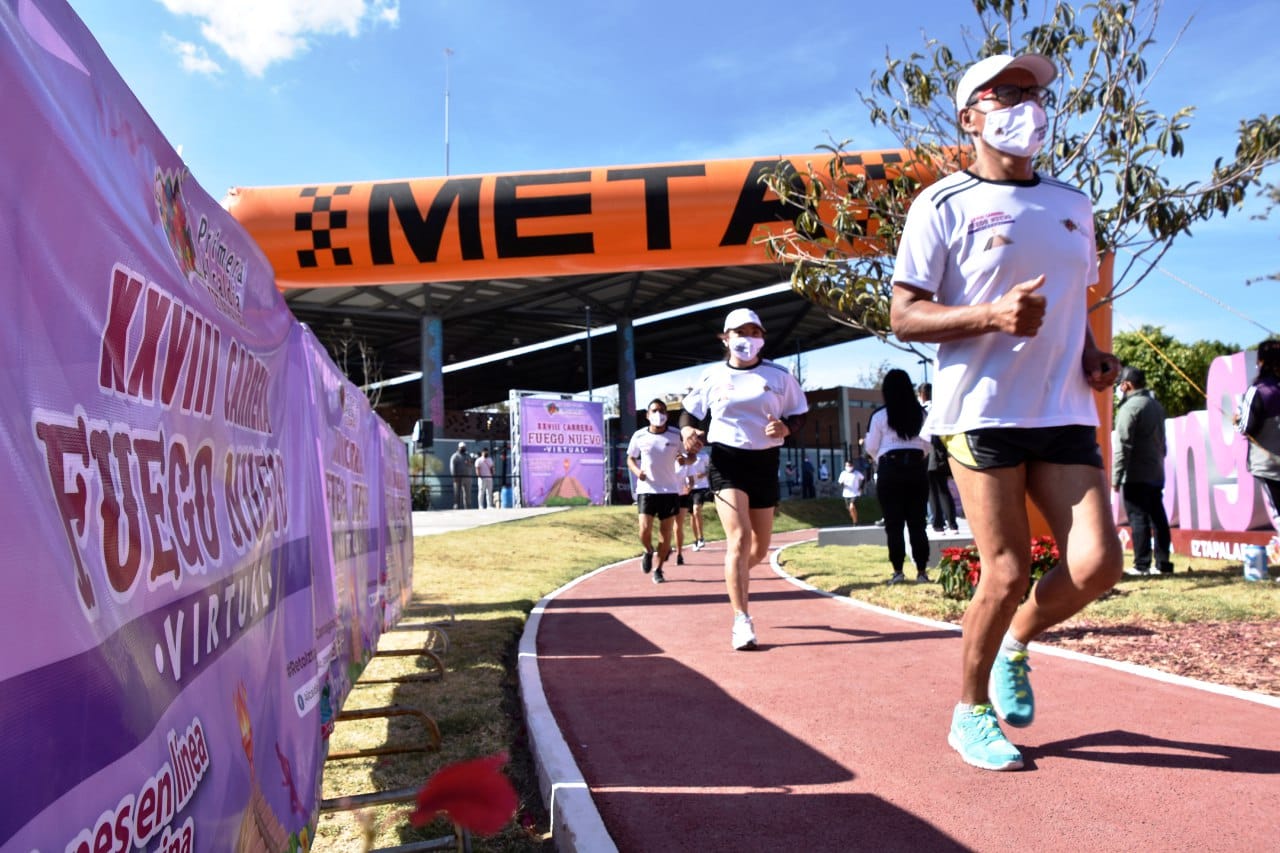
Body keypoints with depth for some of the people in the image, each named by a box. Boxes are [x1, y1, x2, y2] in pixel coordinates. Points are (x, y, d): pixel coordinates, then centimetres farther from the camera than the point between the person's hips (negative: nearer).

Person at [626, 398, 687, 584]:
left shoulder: (676, 436, -3)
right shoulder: (639, 436, -2)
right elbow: (630, 458, 11)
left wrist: (684, 460, -16)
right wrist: (637, 471, -10)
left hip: (670, 490, 1)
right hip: (646, 490, 0)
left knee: (666, 533, 2)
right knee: (645, 531, -11)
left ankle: (658, 569, 21)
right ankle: (649, 551, 23)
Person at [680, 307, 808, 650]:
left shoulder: (779, 375, 4)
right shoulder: (712, 377, 3)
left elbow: (798, 414, 8)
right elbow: (690, 412, 12)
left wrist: (786, 428, -14)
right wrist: (688, 431, -10)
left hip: (765, 463, 3)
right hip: (726, 461, -3)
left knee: (760, 547, 11)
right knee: (739, 537, -19)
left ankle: (736, 575, 46)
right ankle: (741, 621, -16)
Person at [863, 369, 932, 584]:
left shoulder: (880, 415, -3)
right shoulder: (920, 413, 5)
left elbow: (871, 447, 1)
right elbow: (927, 444, 9)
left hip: (890, 469, -3)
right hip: (916, 467, 3)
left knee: (894, 524, 1)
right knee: (917, 522, 6)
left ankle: (898, 571, -1)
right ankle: (922, 571, 5)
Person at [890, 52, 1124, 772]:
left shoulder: (1073, 205, 17)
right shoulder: (944, 204, -2)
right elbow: (904, 316, -7)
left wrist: (1094, 356, 6)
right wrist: (992, 315, -22)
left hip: (1065, 413, 6)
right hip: (982, 411, -5)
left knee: (1098, 563, -5)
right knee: (1008, 572, -5)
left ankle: (1016, 646, 25)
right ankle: (971, 713, 18)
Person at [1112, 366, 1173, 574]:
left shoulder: (1129, 407, -13)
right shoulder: (1156, 405, 14)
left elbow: (1123, 446, -17)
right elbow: (1161, 441, 21)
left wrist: (1116, 477, -14)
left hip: (1136, 476, -8)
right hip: (1156, 473, 8)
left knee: (1138, 518, -5)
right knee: (1158, 518, 10)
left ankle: (1141, 565, -3)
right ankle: (1162, 563, 13)